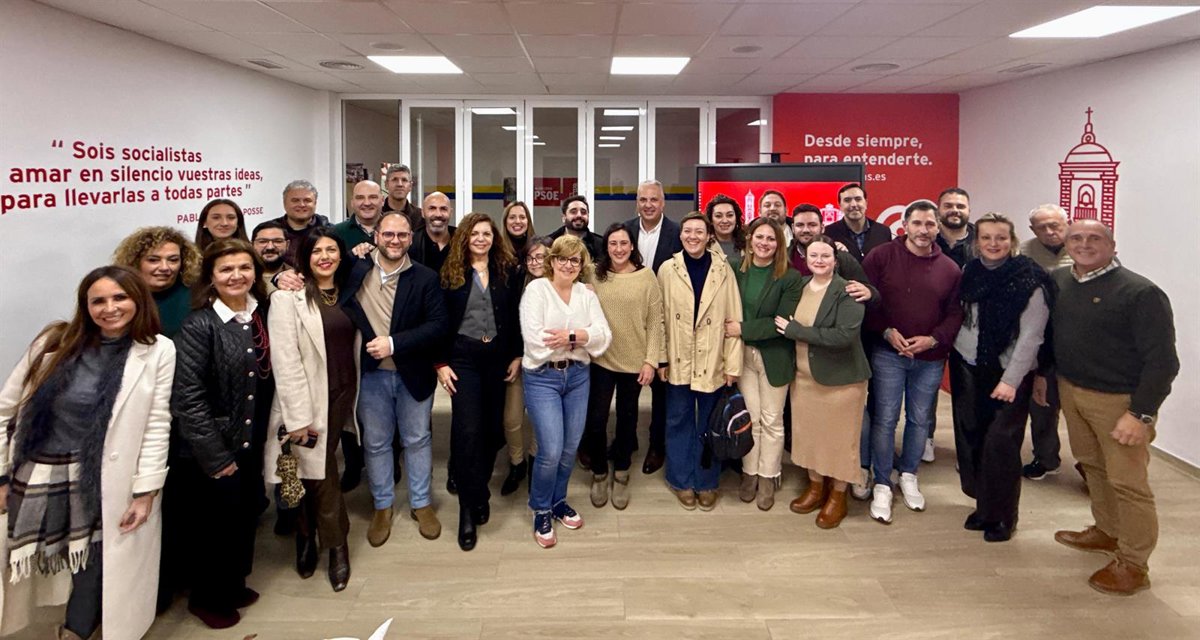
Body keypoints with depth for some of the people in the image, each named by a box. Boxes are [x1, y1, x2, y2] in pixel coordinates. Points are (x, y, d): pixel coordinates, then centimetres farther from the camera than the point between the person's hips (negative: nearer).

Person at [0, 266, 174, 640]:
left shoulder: (158, 351, -5)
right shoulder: (55, 341, 1)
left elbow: (157, 425, -4)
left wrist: (146, 492, -5)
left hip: (101, 483, -2)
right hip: (34, 477, 2)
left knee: (93, 565, 7)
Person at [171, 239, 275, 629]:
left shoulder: (260, 318, 2)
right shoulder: (199, 326, -16)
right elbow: (187, 398, -18)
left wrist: (260, 436, 5)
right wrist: (215, 457, -16)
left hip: (250, 445, 6)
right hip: (211, 452, -6)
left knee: (246, 519, 17)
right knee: (217, 526, 6)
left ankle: (233, 586, 39)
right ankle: (206, 598, 30)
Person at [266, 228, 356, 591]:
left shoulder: (347, 294, 9)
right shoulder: (288, 297, -9)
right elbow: (285, 360, -14)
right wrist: (299, 417, -16)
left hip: (344, 394, 4)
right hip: (310, 400, -4)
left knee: (319, 469, 7)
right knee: (320, 471, 1)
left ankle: (308, 537, 26)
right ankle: (336, 544, 21)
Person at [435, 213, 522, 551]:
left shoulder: (506, 270, 4)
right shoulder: (451, 272, -1)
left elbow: (515, 316, 6)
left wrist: (517, 355, 1)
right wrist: (440, 362, -7)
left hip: (497, 356, 3)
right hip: (462, 357, -3)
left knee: (492, 425, 8)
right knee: (467, 430, -8)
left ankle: (479, 489, 28)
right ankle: (470, 506, 0)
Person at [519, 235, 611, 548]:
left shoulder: (587, 295, 9)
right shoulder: (536, 289, -5)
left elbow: (603, 334, -3)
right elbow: (534, 337, -18)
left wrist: (570, 335, -19)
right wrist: (581, 337, -10)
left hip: (578, 375, 5)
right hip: (543, 377, -5)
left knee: (570, 448, 10)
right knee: (551, 451, -9)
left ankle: (558, 501, 33)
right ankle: (541, 511, 14)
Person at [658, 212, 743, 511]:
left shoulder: (723, 270, -3)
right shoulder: (668, 270, -2)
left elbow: (733, 320, -2)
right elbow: (660, 317, 0)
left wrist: (733, 363, -5)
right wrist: (660, 358, -5)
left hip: (712, 362, 0)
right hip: (678, 362, 0)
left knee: (709, 425, 12)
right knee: (679, 421, 10)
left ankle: (706, 482, 26)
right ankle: (682, 481, 26)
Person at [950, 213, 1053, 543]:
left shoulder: (1029, 281, -12)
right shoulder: (970, 272, 4)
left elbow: (1031, 336, -15)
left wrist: (1011, 380, -19)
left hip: (1009, 372, -5)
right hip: (968, 366, 5)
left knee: (1000, 443, -6)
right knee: (971, 438, 7)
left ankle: (1002, 515, 11)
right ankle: (983, 504, 25)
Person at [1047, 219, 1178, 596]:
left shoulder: (1140, 293, -17)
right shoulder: (1058, 282, 4)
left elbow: (1162, 360, -18)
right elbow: (1049, 332, 19)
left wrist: (1141, 414, -21)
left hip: (1120, 400, -7)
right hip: (1071, 391, 7)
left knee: (1127, 482, -2)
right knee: (1092, 465, 20)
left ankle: (1132, 564, 11)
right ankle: (1107, 531, 38)